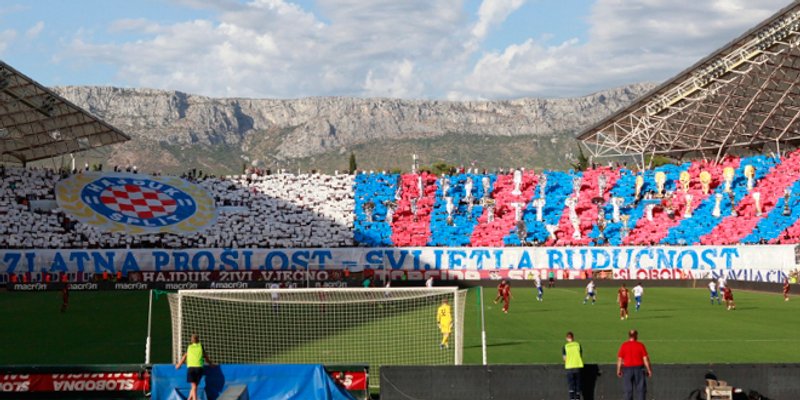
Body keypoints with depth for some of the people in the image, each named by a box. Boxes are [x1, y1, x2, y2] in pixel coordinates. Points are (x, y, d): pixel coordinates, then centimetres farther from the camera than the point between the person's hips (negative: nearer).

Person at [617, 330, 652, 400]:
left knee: (627, 390, 4)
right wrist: (649, 370, 2)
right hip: (639, 368, -1)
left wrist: (618, 370, 8)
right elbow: (645, 358, -4)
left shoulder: (624, 345, -1)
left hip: (627, 369, 1)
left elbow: (619, 359, -1)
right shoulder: (640, 345, -3)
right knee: (640, 389, 5)